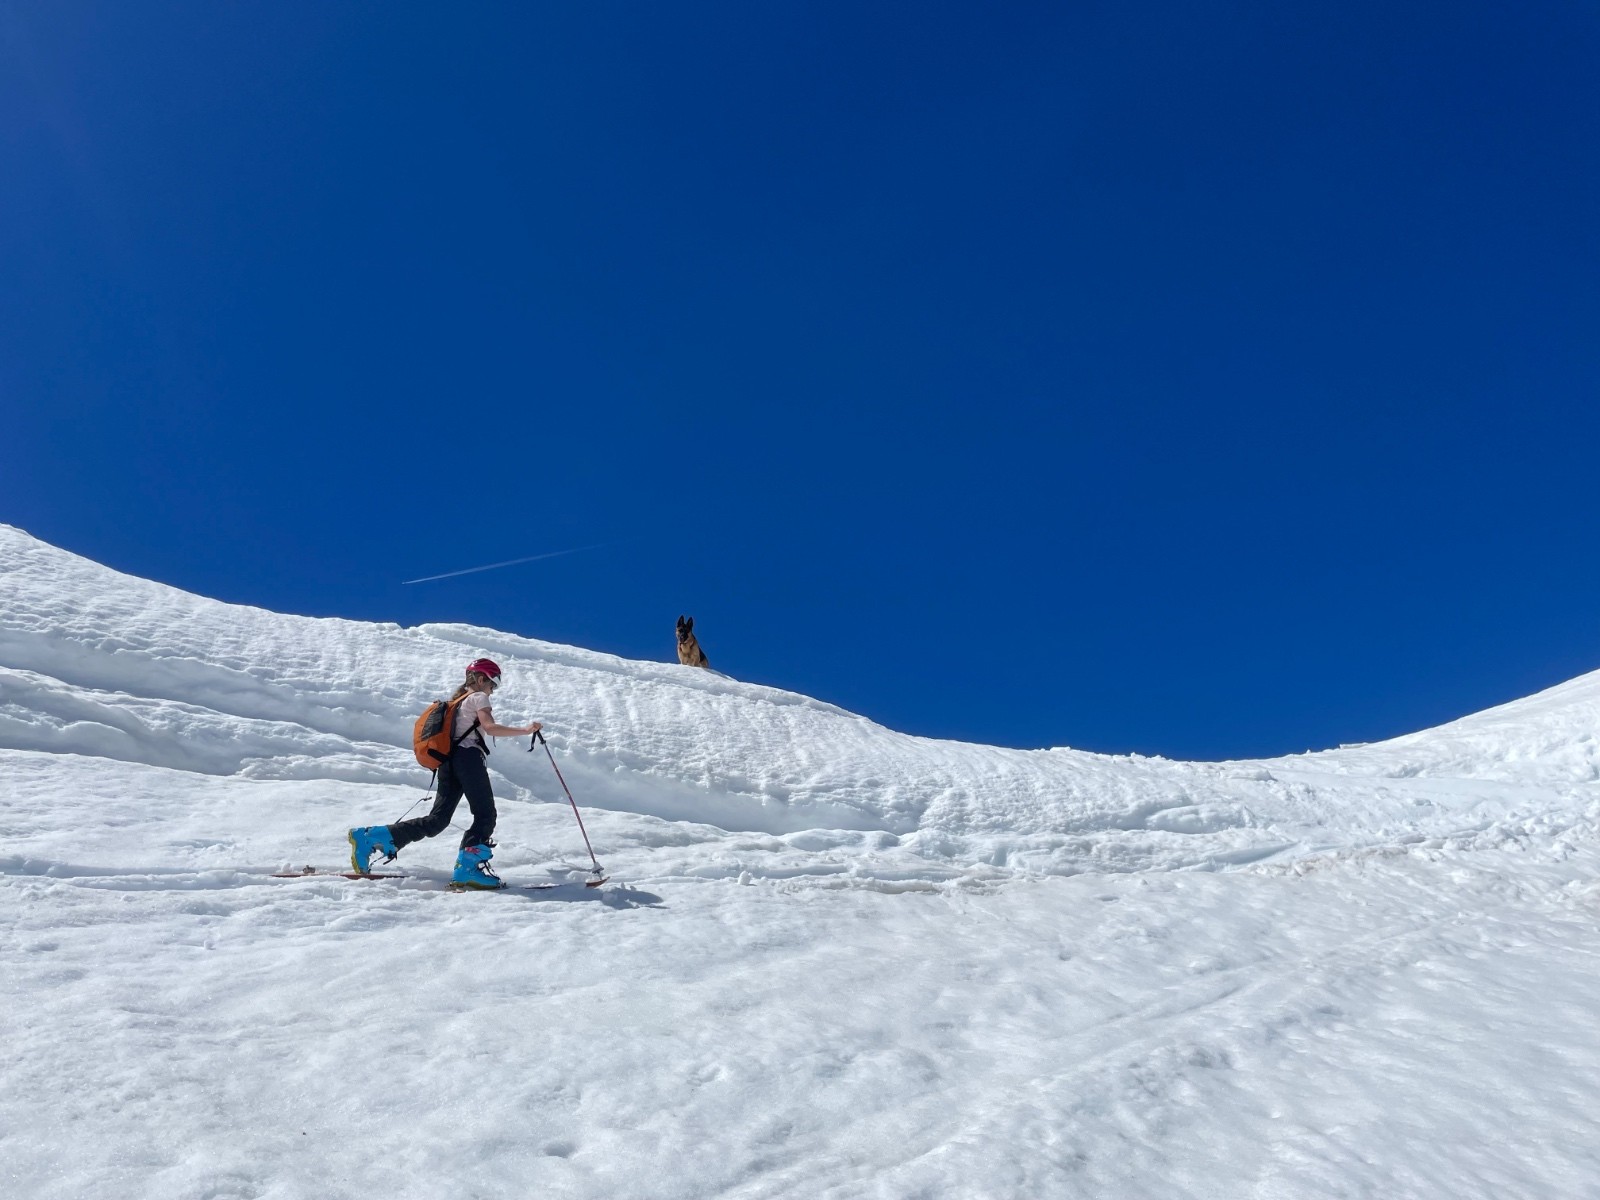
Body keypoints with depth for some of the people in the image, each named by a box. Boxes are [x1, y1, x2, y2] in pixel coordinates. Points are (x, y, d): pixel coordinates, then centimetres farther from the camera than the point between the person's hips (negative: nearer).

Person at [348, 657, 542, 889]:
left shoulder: (456, 701, 29)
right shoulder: (478, 697, 2)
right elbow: (490, 727, -14)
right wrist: (525, 730, -17)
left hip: (448, 761, 9)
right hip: (468, 757, -9)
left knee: (437, 821, 5)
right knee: (485, 815, -7)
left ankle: (370, 838, 2)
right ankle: (467, 869, -20)